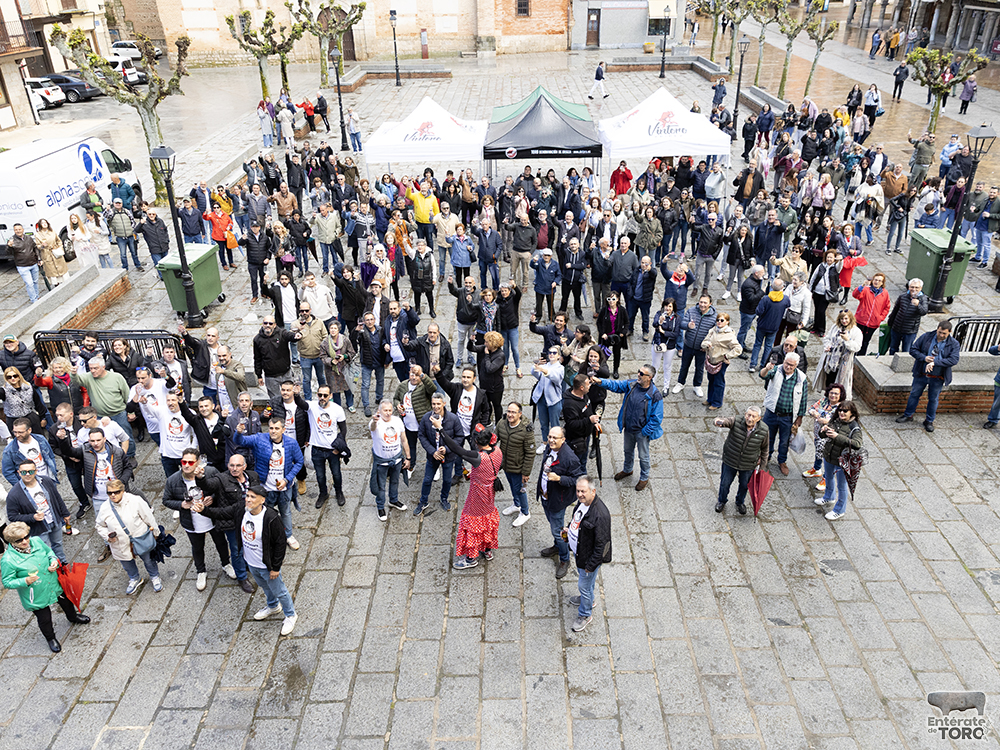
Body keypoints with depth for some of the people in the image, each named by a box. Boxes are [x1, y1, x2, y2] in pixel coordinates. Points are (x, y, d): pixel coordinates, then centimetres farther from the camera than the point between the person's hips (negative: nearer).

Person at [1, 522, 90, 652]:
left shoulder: (36, 541, -14)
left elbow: (49, 552, 6)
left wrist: (54, 561, -14)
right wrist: (25, 581, -35)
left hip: (54, 584, 5)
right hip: (37, 596, -5)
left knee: (66, 602, 29)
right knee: (45, 619, 13)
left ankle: (73, 617, 62)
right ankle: (50, 638, 44)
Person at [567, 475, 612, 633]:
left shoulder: (600, 514, -36)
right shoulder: (582, 502, -9)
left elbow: (601, 543, -28)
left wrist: (591, 565, -21)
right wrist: (569, 529, 0)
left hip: (589, 557, -8)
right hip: (578, 550, 8)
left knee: (584, 585, 11)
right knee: (583, 579, 31)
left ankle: (585, 614, 36)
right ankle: (587, 599, 58)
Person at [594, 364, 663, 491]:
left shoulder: (655, 395, -25)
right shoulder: (631, 385, -10)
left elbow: (657, 418, -20)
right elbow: (615, 385, -5)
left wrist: (645, 431, -18)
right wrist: (600, 381, -22)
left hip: (642, 432, -5)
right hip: (628, 429, 5)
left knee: (643, 456, 16)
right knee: (628, 451, 28)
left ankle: (644, 478, 39)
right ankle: (627, 470, 54)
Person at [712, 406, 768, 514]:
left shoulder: (763, 430, -20)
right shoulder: (736, 422, -26)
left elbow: (764, 448, -3)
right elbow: (726, 421, -43)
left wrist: (762, 463, 8)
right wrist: (719, 421, -69)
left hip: (748, 465, 1)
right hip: (730, 461, -1)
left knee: (744, 485, 23)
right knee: (725, 483, 19)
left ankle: (740, 503, 54)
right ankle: (721, 501, 49)